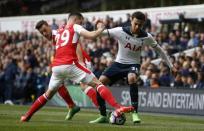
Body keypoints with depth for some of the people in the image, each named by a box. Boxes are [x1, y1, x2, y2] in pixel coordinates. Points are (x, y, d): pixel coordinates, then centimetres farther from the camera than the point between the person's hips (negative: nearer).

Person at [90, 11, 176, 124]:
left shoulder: (146, 37, -9)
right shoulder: (121, 31, -16)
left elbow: (159, 50, 6)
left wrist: (170, 65, 9)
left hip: (133, 64, -1)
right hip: (119, 63, 1)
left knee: (132, 78, -36)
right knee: (100, 82, -13)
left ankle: (135, 112, -27)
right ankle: (103, 116, 0)